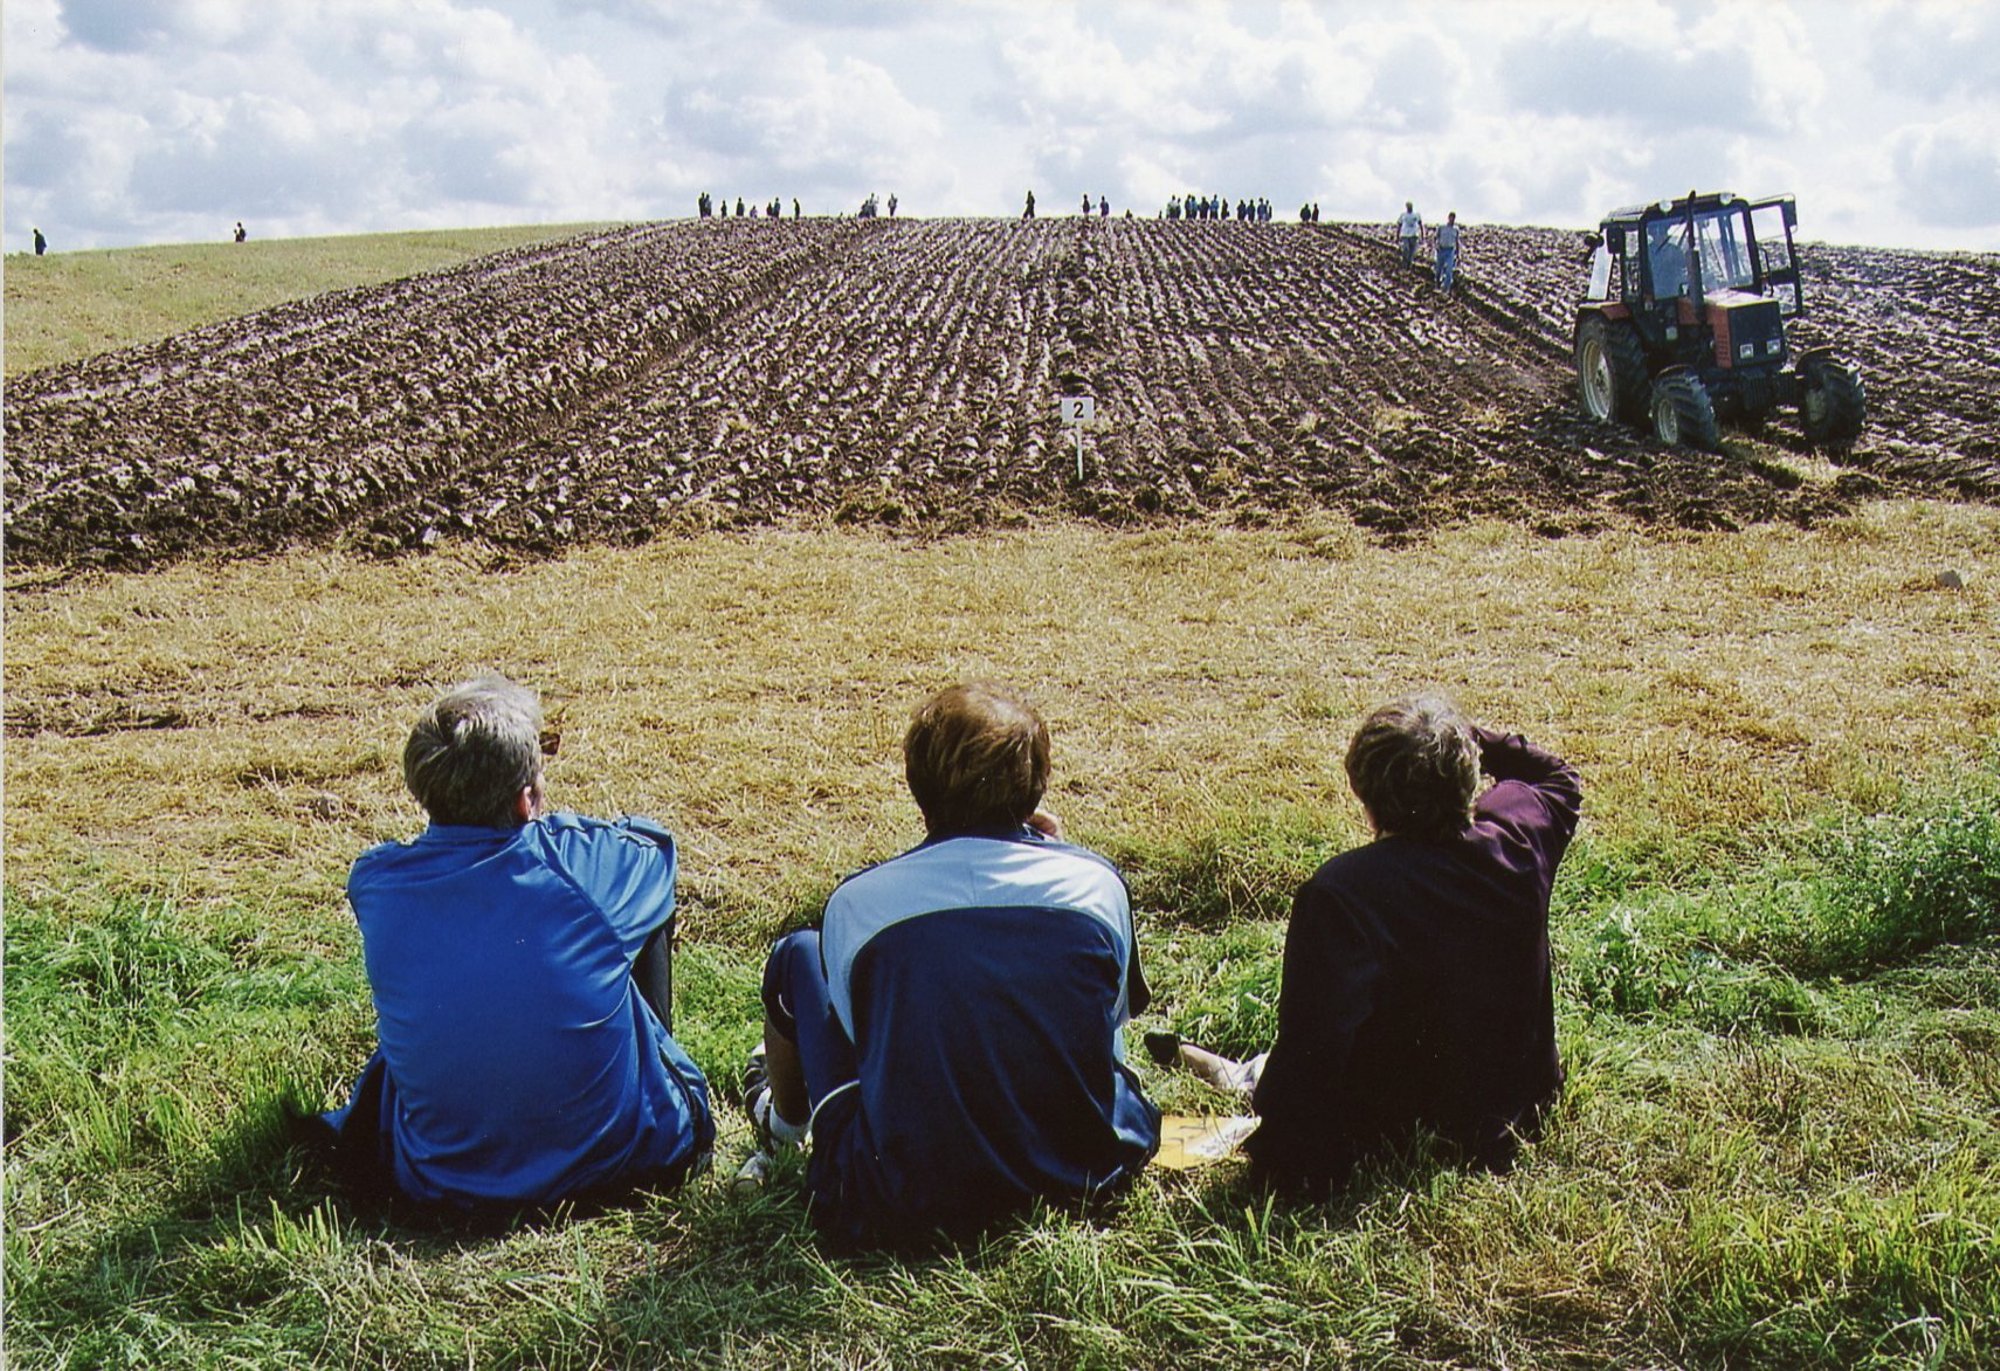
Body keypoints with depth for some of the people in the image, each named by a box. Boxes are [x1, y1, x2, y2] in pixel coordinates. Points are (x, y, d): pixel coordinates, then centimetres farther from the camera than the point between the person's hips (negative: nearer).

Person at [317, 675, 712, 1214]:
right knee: (654, 906, 15)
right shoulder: (590, 865, -16)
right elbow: (654, 841, 10)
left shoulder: (375, 884, -11)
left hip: (437, 1182, 2)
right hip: (612, 1162, -2)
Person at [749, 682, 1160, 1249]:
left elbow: (862, 1034, 7)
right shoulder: (1096, 882, -6)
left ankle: (784, 1118, 46)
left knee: (799, 957, 17)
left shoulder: (855, 903, -9)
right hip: (1087, 1172, 2)